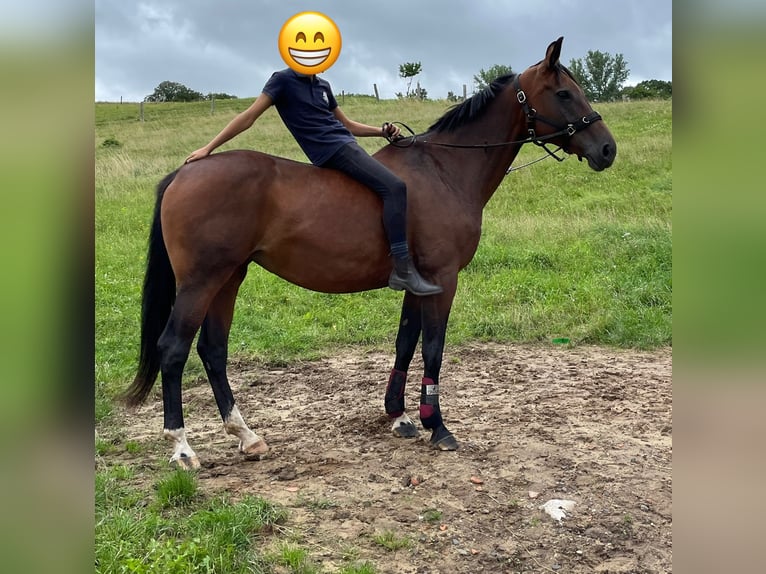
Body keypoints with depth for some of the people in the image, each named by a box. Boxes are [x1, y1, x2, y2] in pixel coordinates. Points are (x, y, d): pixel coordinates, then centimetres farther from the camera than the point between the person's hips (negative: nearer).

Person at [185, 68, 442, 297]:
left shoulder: (323, 85, 20)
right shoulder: (283, 80, -2)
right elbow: (248, 117, -3)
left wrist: (383, 130, 12)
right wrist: (208, 148, -5)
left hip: (346, 144, 9)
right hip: (333, 149, -9)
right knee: (394, 186, -23)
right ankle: (403, 270, -26)